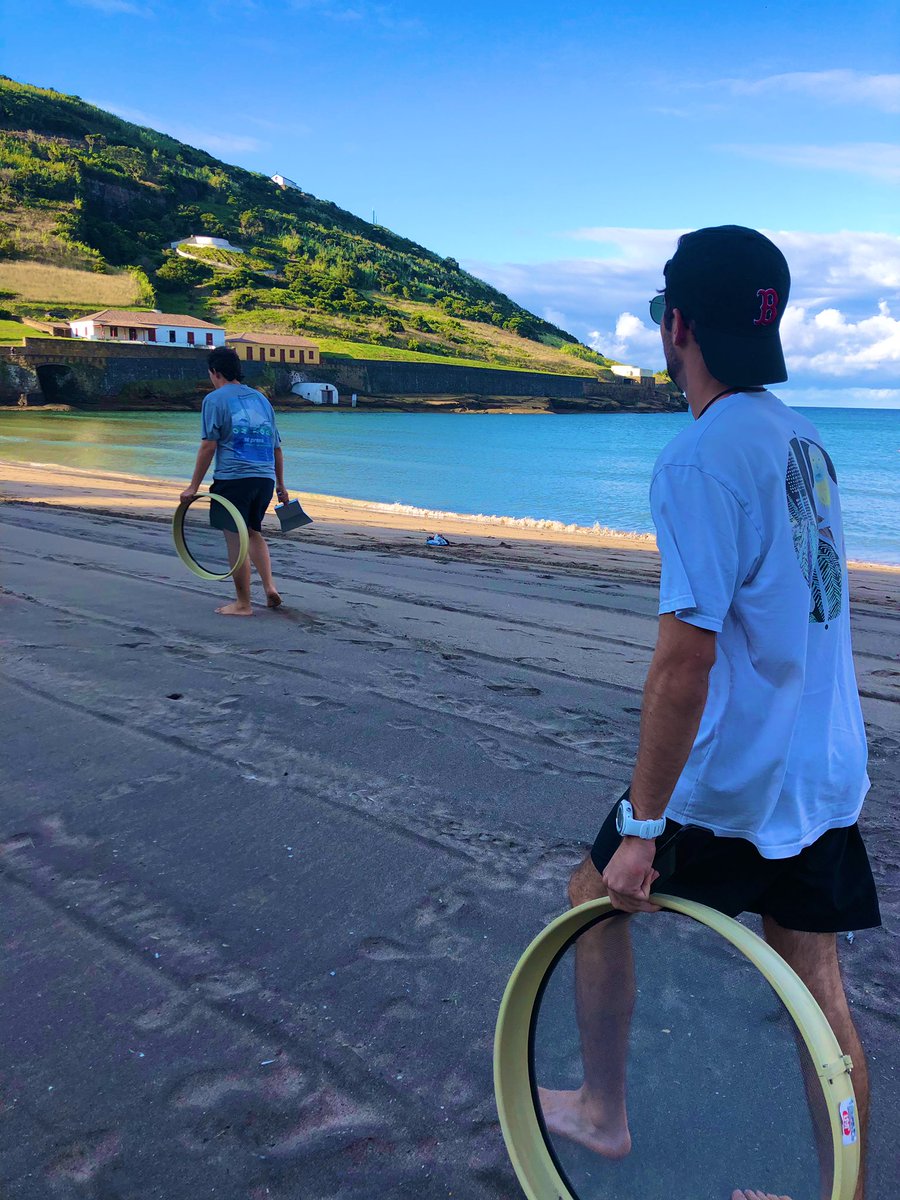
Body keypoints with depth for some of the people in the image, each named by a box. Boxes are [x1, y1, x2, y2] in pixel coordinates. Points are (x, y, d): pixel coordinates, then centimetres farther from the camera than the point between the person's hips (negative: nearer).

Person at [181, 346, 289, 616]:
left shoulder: (215, 399, 0)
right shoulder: (260, 398, 17)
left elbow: (208, 446, -8)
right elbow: (277, 447, 18)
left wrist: (194, 486, -4)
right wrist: (281, 485, 25)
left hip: (233, 477, -6)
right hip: (265, 479, 6)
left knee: (235, 540, 2)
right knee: (254, 532, 22)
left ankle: (243, 604, 7)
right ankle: (269, 586, 8)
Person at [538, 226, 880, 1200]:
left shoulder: (698, 458, -22)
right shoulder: (804, 440, 6)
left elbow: (686, 655, -26)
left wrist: (641, 829, -20)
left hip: (730, 785, -7)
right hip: (825, 773, 7)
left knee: (598, 892, 17)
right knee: (815, 981, 17)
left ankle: (601, 1111, 36)